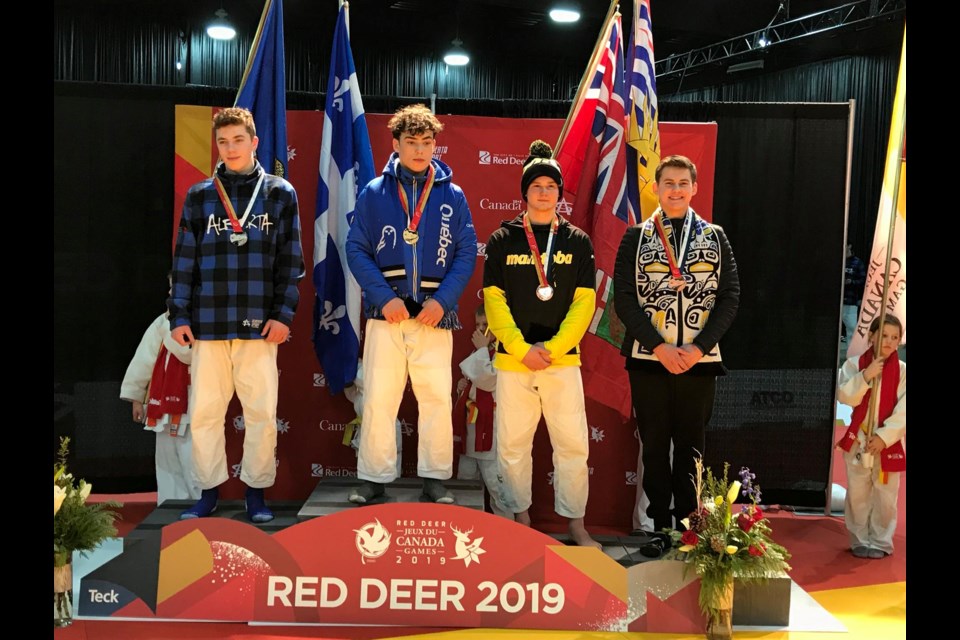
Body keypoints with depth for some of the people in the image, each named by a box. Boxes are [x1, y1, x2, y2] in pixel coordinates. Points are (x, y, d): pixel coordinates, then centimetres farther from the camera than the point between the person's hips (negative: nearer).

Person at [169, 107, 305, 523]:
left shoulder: (280, 193, 6)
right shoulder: (199, 196, 9)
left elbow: (290, 260, 3)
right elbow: (184, 260, 8)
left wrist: (284, 314, -5)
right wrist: (179, 316, 2)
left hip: (259, 323, -1)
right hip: (207, 322, 2)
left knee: (261, 411, 2)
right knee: (204, 411, 5)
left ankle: (256, 491, 16)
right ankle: (209, 491, 19)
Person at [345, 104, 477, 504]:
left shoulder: (452, 196, 7)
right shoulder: (374, 193, 4)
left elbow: (466, 253, 4)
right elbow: (357, 249, 0)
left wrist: (443, 300, -9)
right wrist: (383, 297, -12)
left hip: (434, 313, 1)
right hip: (386, 312, 0)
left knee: (437, 398, 3)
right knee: (378, 398, 2)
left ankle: (435, 479, 16)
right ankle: (373, 479, 15)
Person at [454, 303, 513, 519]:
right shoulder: (481, 351, 16)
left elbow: (488, 380, -24)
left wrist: (481, 349, -16)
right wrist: (462, 386, 7)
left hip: (492, 428, -10)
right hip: (472, 425, 10)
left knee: (495, 483, -6)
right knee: (465, 481, 18)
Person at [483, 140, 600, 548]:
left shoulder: (578, 242, 6)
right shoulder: (503, 240, 4)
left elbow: (584, 303, 1)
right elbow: (494, 301, -1)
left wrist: (553, 348, -10)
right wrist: (523, 349, -11)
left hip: (563, 360, 0)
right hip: (513, 361, 0)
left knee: (573, 444, 1)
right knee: (512, 445, 6)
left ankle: (575, 522, 16)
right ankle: (521, 517, 24)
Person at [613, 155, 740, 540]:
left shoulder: (715, 237, 8)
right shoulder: (635, 238, 5)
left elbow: (730, 296, 2)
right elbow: (624, 298, -3)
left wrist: (697, 348, -10)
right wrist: (659, 348, -13)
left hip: (699, 360, 1)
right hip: (648, 359, -1)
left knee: (691, 444, 7)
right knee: (654, 443, 6)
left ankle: (687, 520, 19)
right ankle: (659, 521, 18)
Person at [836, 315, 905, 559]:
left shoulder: (903, 370, -5)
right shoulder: (854, 364, -1)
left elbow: (903, 411, -8)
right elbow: (845, 397, -10)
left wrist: (884, 436, -15)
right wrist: (865, 377, -22)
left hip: (889, 443, -1)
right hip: (857, 440, 1)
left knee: (885, 496, 7)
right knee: (857, 494, 10)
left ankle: (880, 542, 22)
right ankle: (860, 540, 24)